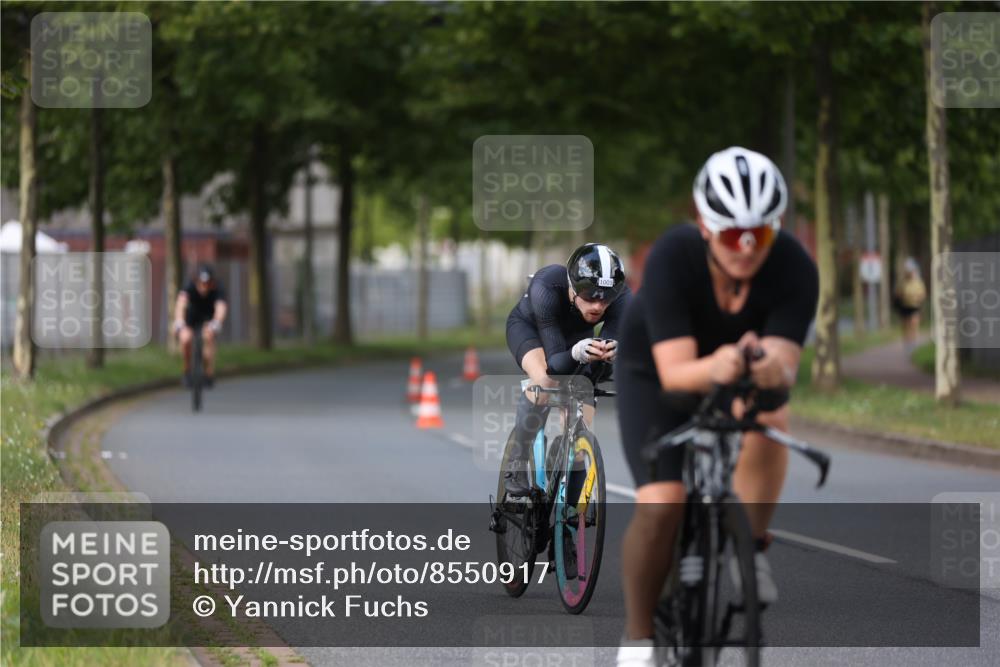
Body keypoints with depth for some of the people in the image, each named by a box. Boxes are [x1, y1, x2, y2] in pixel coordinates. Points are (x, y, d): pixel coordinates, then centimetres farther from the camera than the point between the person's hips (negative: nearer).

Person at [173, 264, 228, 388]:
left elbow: (221, 307, -47)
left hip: (210, 317, -1)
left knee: (208, 336, -31)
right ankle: (187, 371, 0)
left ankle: (210, 374, -15)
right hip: (192, 315, 1)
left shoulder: (218, 290, -31)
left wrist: (216, 323, -68)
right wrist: (178, 321, -66)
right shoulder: (190, 286, -32)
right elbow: (181, 303, -47)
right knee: (185, 338, -26)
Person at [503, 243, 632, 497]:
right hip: (528, 325, -3)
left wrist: (610, 353, -60)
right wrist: (576, 354, -65)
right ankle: (517, 464, -14)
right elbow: (554, 364, -43)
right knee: (545, 382, -34)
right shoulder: (547, 288, -43)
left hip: (575, 333, 4)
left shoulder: (621, 297, -36)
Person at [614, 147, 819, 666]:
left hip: (748, 377, 2)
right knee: (661, 504, -20)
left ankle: (750, 551, -13)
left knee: (769, 414, -33)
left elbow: (785, 363, -36)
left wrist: (771, 368, -60)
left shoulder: (795, 269, -29)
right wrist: (716, 369, -61)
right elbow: (675, 371, -39)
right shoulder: (671, 258, -34)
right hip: (656, 375, -2)